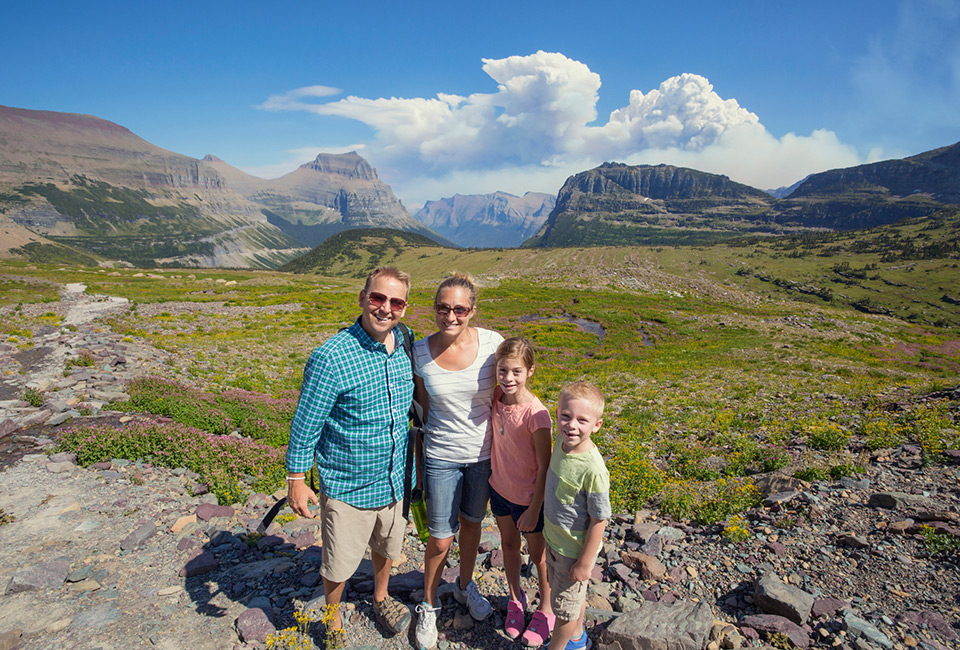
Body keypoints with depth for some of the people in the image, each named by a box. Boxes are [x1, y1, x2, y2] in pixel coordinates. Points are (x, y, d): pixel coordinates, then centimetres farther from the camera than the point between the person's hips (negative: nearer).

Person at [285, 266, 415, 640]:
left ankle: (380, 598, 56)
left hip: (395, 479, 5)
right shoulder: (331, 358, -24)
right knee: (339, 564, 15)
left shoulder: (407, 344, -6)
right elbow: (305, 423, -14)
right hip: (348, 486, -5)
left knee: (387, 548, 27)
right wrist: (296, 480, -9)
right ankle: (332, 619, 45)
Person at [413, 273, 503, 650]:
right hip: (441, 458, -1)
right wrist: (419, 460, 6)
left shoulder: (492, 343, -15)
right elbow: (423, 407, 0)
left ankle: (465, 586, 51)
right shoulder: (420, 352, -13)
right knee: (440, 539, 9)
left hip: (484, 453, 1)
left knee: (471, 524, 23)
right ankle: (428, 606, 39)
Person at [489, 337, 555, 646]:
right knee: (509, 545, 24)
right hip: (499, 488, 5)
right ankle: (515, 599, 48)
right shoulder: (496, 398, -11)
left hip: (528, 496, -5)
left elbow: (545, 467, -20)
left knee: (538, 554, 17)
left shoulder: (535, 413, -28)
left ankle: (546, 609, 41)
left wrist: (534, 510, -16)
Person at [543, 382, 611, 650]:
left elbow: (598, 520, -24)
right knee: (574, 598, 30)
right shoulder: (562, 441, -10)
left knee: (565, 605, 17)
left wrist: (585, 563, -15)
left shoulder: (593, 470, -33)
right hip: (553, 540, 7)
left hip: (574, 550, -7)